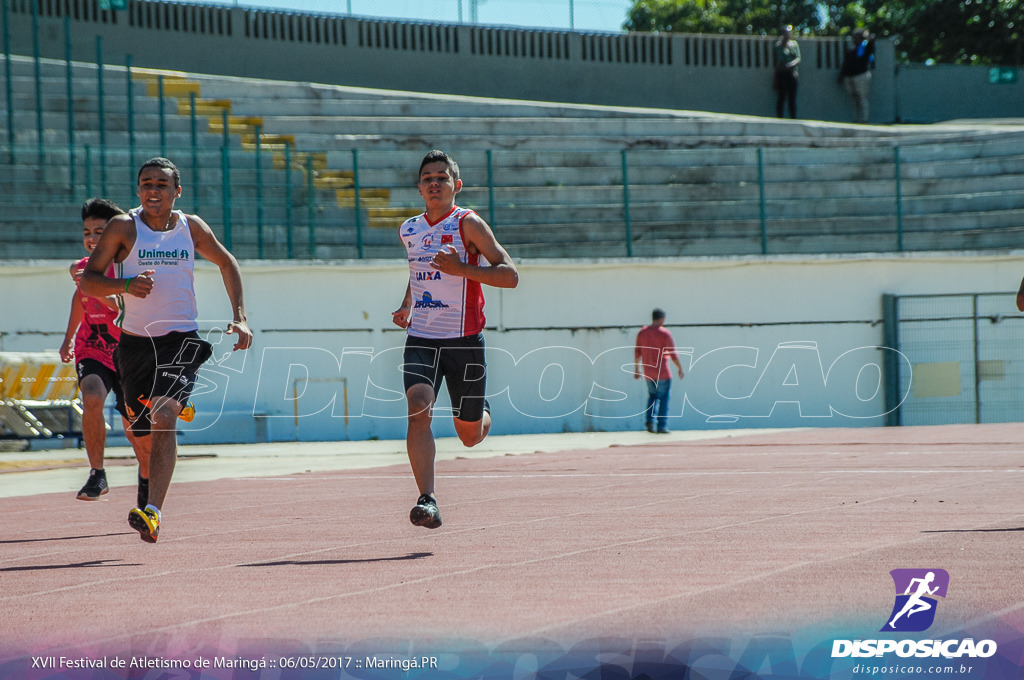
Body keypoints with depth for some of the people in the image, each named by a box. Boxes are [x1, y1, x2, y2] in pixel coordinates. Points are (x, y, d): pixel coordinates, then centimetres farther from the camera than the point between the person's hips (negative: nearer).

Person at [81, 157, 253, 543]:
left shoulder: (191, 227, 2)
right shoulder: (124, 227, -4)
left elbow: (227, 264, 18)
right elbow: (88, 281, -6)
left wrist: (239, 317, 9)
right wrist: (127, 285, -24)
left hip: (181, 340, -1)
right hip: (136, 341, 1)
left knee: (164, 417, -22)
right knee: (142, 427, 12)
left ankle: (152, 512, -31)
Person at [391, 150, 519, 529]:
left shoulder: (468, 224, -6)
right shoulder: (409, 230, 10)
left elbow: (510, 276, -11)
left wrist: (462, 269, -22)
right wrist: (406, 306, 13)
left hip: (464, 340, -3)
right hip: (421, 338, 3)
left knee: (469, 436, 8)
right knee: (419, 409, -23)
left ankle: (483, 413, 47)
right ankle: (427, 501, -29)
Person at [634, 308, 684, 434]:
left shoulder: (642, 333, 3)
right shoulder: (664, 333, -11)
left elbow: (637, 353, 7)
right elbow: (673, 354, -11)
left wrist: (636, 369, 16)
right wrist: (680, 368, 0)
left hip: (648, 371, 5)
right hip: (662, 372, -5)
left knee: (653, 396, 20)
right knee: (664, 398, 5)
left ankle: (649, 420, 1)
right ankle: (662, 426, 1)